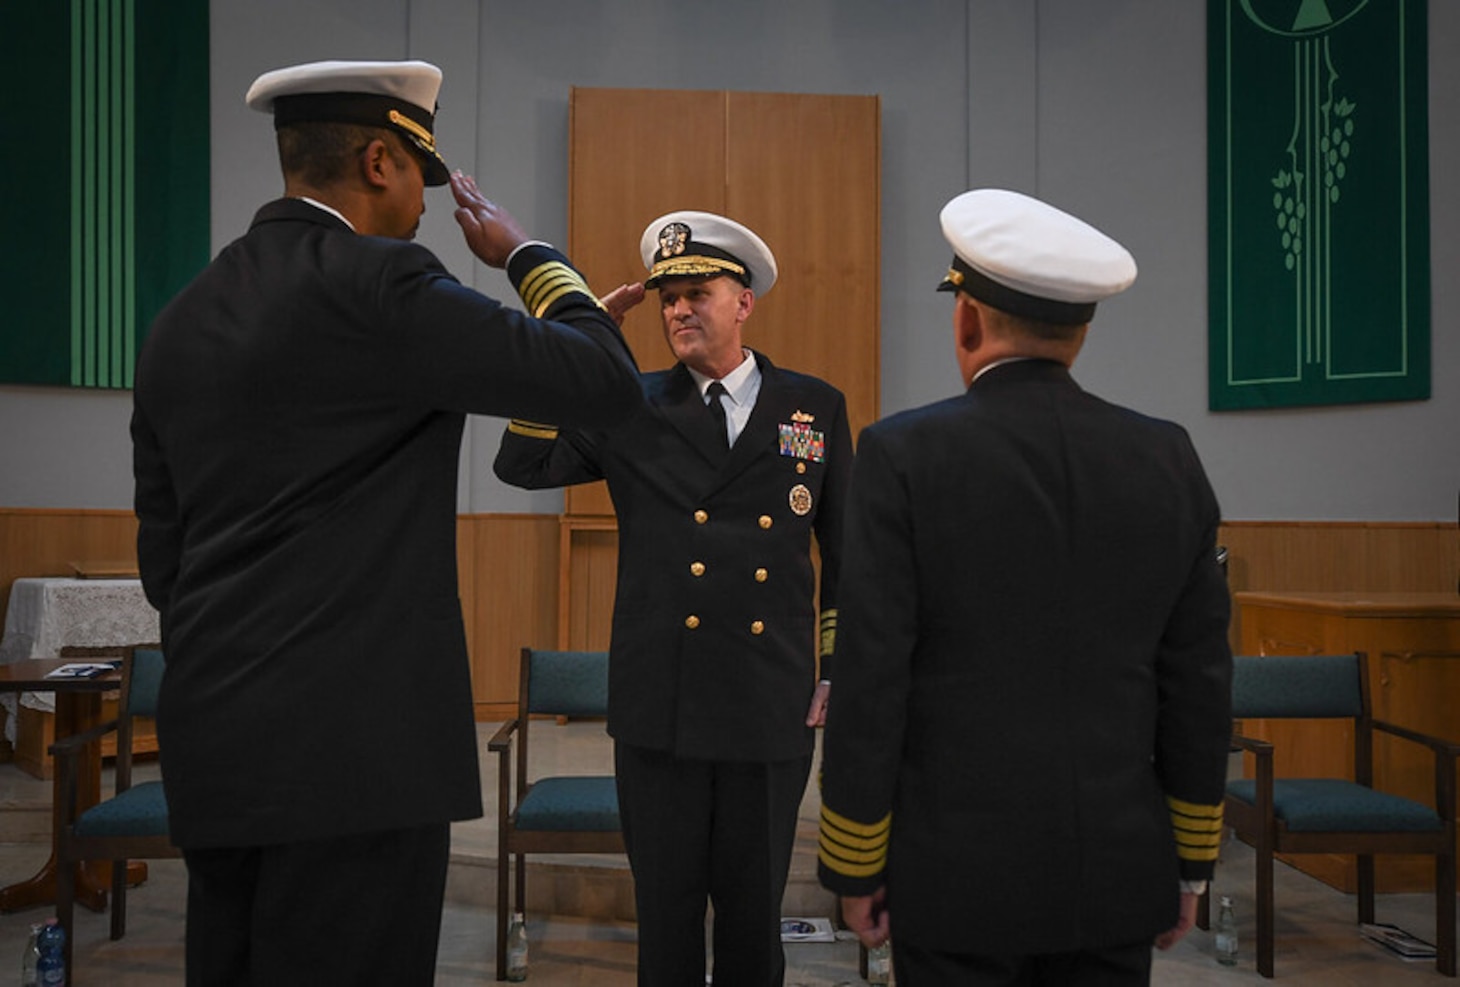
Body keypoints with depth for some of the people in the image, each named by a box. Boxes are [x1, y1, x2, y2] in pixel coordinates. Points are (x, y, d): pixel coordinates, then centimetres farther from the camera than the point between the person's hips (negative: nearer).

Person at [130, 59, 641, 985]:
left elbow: (164, 551, 16)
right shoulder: (374, 284, -12)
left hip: (214, 745, 9)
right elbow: (607, 380, -11)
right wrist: (526, 253, 5)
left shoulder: (183, 318, 12)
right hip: (352, 746, -8)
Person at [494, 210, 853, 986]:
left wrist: (839, 673, 5)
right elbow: (521, 465, -8)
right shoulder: (631, 411, 5)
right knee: (666, 909, 11)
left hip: (773, 711, 0)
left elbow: (847, 552, 8)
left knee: (754, 907, 13)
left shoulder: (816, 407, 5)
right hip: (659, 709, 0)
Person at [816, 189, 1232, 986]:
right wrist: (1191, 861, 13)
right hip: (1119, 874, 4)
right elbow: (1199, 681, 3)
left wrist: (853, 866, -1)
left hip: (959, 874, -3)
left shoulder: (906, 454, -13)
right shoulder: (1169, 460, -1)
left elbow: (870, 680, -12)